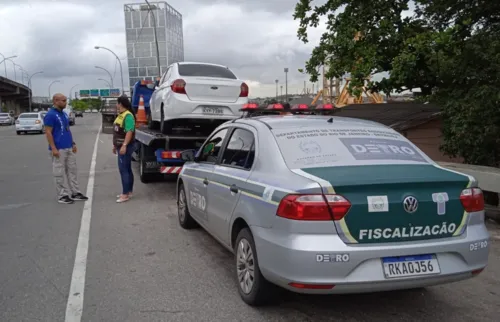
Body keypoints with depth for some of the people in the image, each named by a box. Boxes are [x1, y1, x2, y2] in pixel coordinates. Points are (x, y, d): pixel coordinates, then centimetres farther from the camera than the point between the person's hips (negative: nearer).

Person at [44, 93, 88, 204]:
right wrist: (53, 148, -20)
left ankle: (75, 193, 17)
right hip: (59, 149, -9)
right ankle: (62, 195, 6)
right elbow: (48, 133, -15)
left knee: (72, 171, 11)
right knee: (59, 173, 0)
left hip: (69, 148, 9)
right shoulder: (50, 115, -12)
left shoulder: (64, 114, 14)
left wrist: (73, 143, 16)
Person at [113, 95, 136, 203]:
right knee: (127, 169, 14)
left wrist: (124, 145, -30)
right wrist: (115, 145, 22)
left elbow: (130, 132, -25)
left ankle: (126, 194, -6)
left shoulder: (128, 116, -17)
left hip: (125, 147, -10)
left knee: (123, 170, -9)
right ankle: (128, 192, 21)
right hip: (121, 146, 10)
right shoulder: (121, 115, 15)